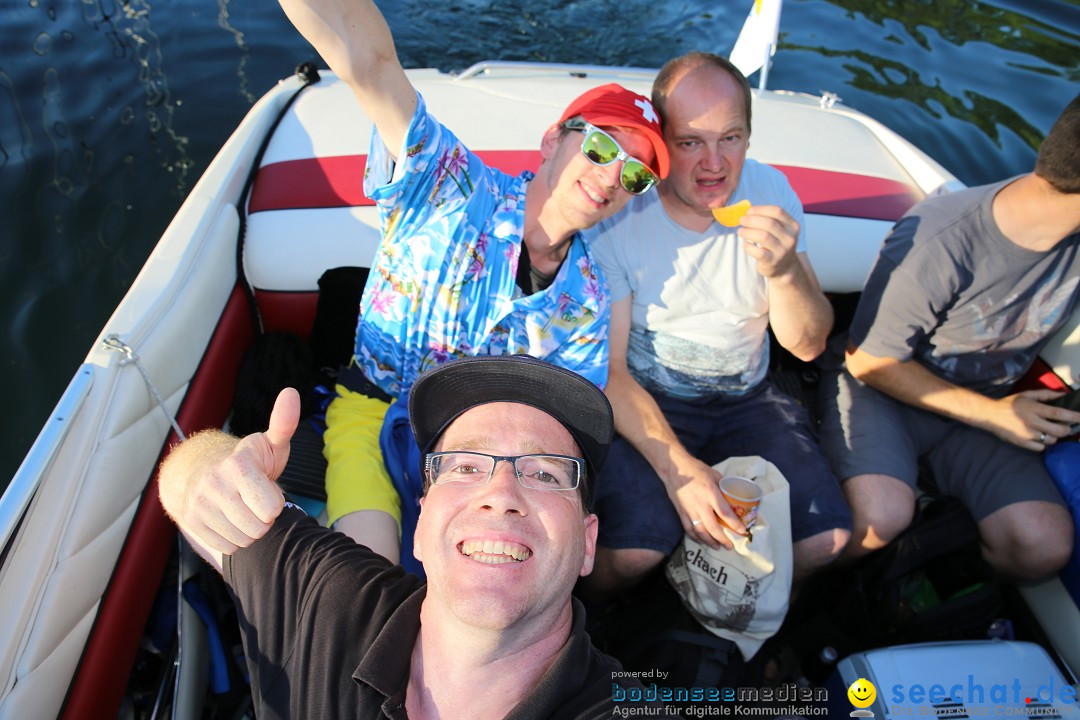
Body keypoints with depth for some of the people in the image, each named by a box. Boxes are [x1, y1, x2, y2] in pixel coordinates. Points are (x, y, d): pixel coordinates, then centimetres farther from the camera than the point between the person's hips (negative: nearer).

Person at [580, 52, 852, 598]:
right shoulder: (617, 214, -17)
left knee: (826, 536, -13)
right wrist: (676, 465, -29)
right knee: (636, 549, -27)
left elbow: (808, 345, -6)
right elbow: (607, 368, -15)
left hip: (746, 399, 4)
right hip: (642, 401, -3)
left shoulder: (770, 192, -6)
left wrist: (785, 270, -28)